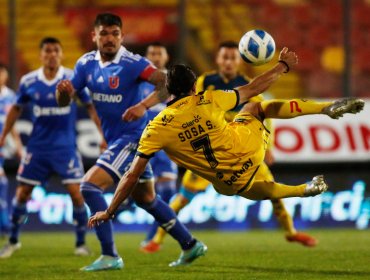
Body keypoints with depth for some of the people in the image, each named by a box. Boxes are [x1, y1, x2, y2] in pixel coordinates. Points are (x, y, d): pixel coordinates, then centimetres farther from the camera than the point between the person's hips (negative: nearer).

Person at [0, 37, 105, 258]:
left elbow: (91, 107, 0)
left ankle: (81, 242, 7)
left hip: (66, 147, -2)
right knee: (22, 193, 3)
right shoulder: (28, 82, -2)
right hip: (37, 147, 2)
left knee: (75, 192, -9)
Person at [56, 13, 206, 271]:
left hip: (132, 139, -8)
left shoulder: (132, 63, -18)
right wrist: (64, 90, -21)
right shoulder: (87, 64, 2)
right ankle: (190, 245, 34)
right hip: (115, 140, 8)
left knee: (90, 186, -19)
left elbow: (169, 85, -26)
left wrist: (144, 105, -41)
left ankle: (110, 257, -15)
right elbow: (64, 101, 3)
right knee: (146, 199, 20)